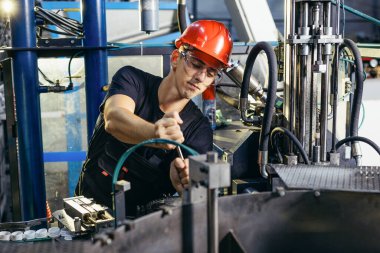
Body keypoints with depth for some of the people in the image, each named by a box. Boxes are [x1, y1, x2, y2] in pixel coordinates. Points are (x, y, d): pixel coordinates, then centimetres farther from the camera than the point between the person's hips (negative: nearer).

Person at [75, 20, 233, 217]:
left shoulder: (199, 130, -5)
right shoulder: (131, 79, -6)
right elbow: (113, 119, -27)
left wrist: (184, 181, -41)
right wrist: (154, 134, -47)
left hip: (141, 220, 2)